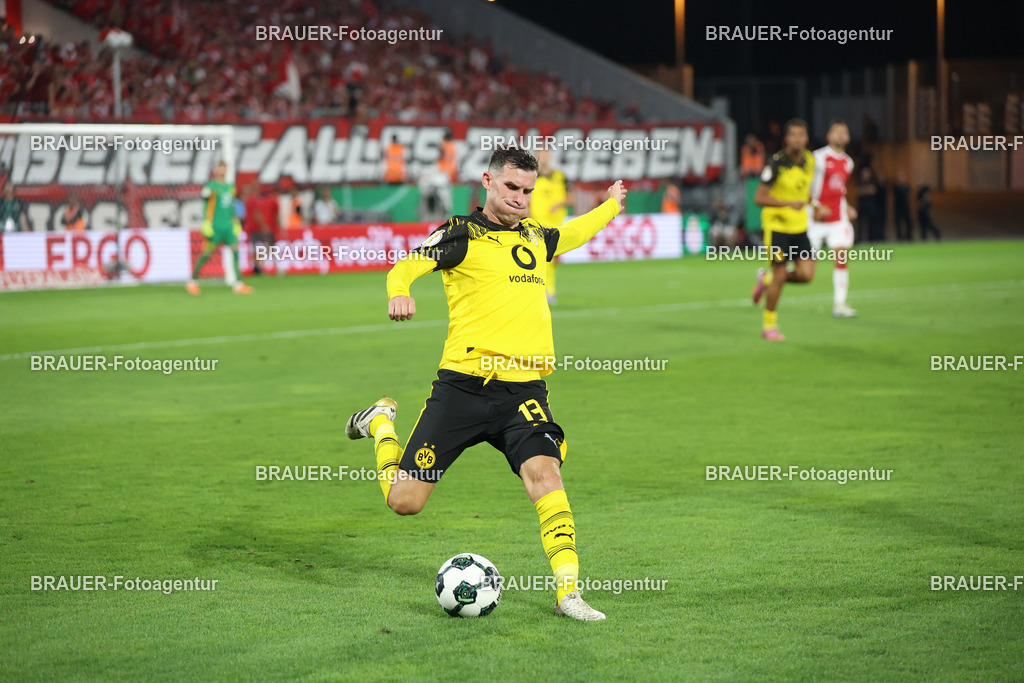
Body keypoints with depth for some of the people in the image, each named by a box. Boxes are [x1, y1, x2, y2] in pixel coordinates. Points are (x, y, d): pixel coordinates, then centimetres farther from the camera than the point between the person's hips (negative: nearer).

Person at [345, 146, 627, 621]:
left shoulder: (534, 236, 18)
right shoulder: (461, 233, 0)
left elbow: (571, 234, 41)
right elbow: (405, 266, -13)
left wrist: (611, 206, 52)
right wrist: (399, 291, -34)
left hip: (524, 388, 4)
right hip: (464, 383, -4)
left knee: (543, 471, -24)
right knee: (404, 501, 0)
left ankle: (568, 591, -19)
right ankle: (380, 422, 32)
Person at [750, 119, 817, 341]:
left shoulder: (809, 160, 2)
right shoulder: (776, 163, -17)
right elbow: (759, 198, -19)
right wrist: (789, 203, -28)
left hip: (799, 226, 6)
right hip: (777, 225, -6)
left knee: (806, 274, -5)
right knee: (780, 276, -4)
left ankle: (767, 279, 24)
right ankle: (769, 325, 14)